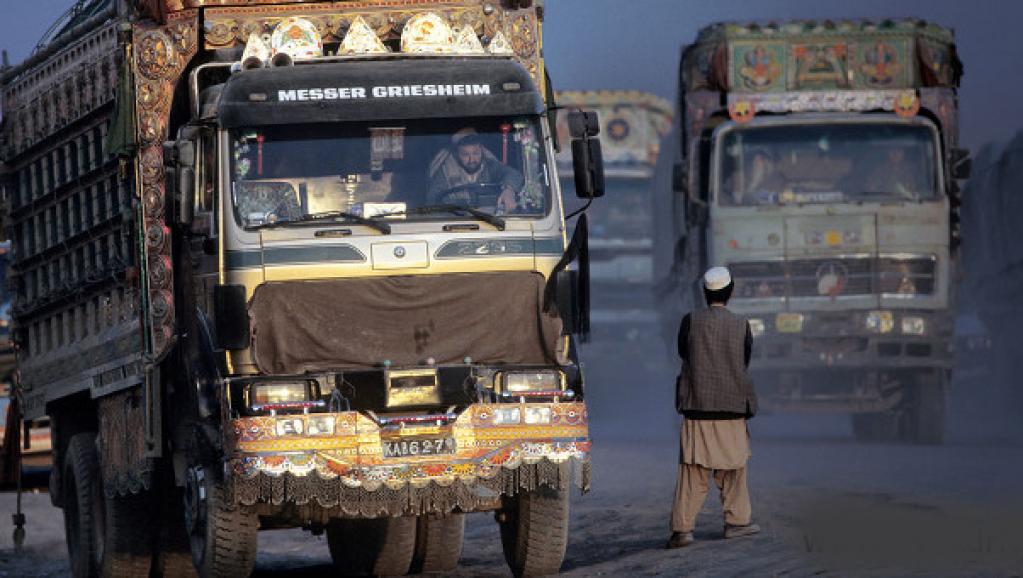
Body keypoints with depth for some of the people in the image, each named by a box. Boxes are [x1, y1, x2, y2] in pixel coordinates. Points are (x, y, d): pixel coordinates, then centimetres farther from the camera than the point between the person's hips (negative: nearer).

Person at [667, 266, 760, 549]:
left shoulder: (691, 321, -5)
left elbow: (682, 353, 7)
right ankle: (736, 520, 21)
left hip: (696, 408, 0)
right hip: (732, 408, 0)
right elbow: (744, 364, 8)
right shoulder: (741, 326, -2)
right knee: (733, 468, 15)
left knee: (692, 471, -1)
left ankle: (682, 527, -9)